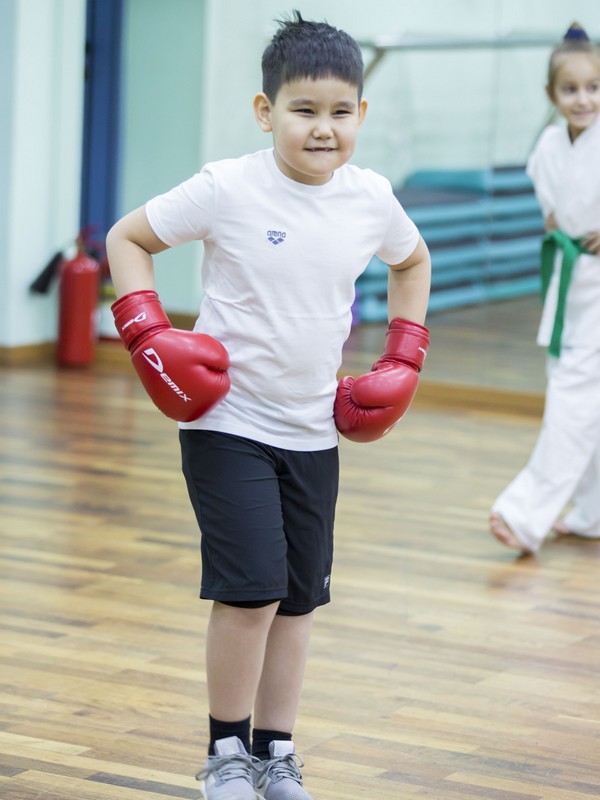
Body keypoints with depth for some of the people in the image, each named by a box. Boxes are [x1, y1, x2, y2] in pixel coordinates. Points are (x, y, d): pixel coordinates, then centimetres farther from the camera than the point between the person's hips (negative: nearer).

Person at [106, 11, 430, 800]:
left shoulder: (371, 198, -2)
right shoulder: (229, 190, -15)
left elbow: (413, 261, 20)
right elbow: (127, 238, -4)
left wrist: (404, 356, 10)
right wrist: (147, 334, -16)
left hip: (314, 431, 5)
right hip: (227, 422, -5)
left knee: (299, 597, 10)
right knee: (251, 587, -12)